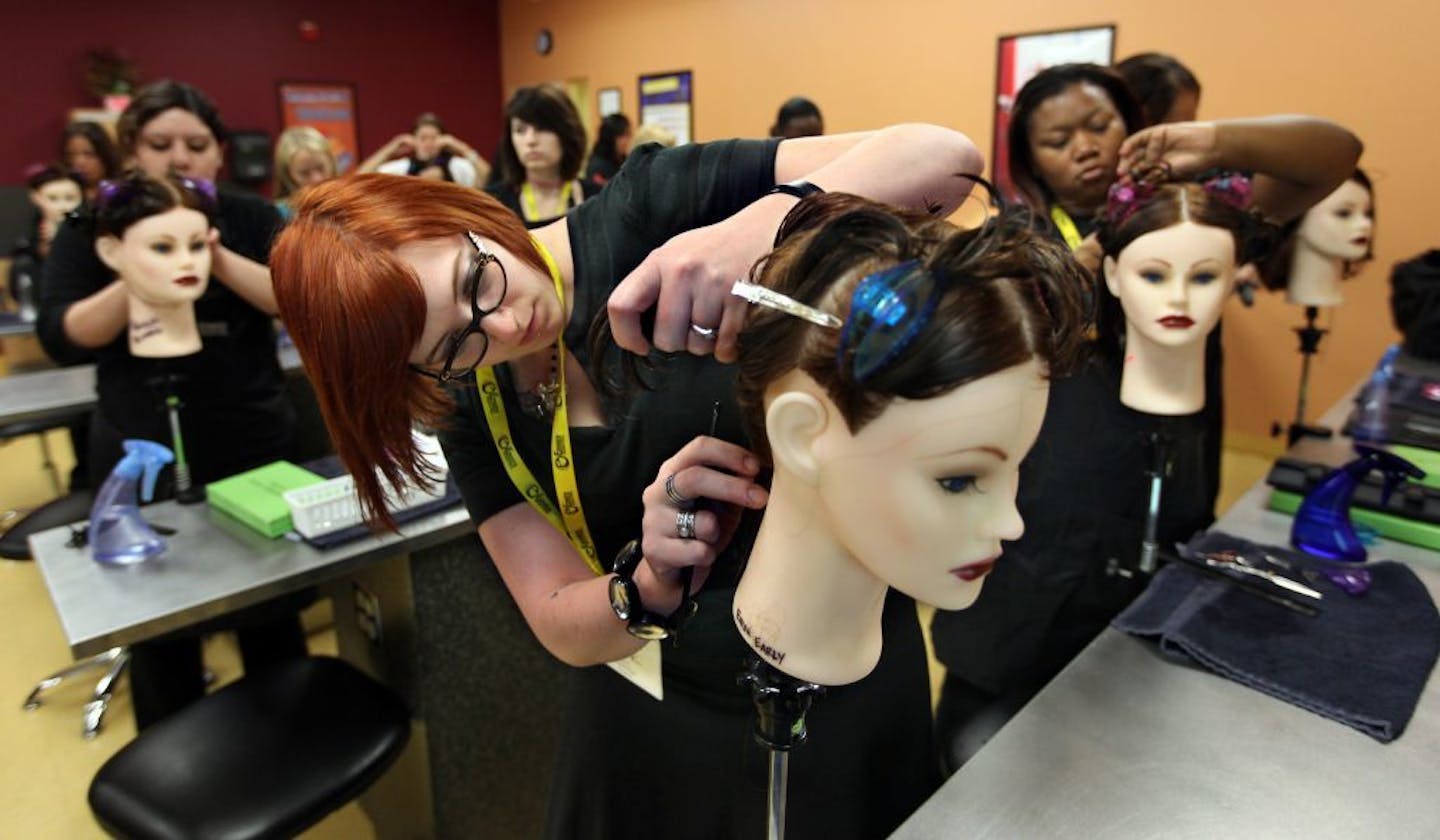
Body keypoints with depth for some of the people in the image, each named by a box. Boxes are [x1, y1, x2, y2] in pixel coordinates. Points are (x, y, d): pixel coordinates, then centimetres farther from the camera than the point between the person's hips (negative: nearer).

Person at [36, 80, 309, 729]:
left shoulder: (250, 218, 1)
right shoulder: (92, 228, 1)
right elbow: (60, 338, -8)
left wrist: (220, 260, -25)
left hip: (255, 447, 0)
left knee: (270, 612, 11)